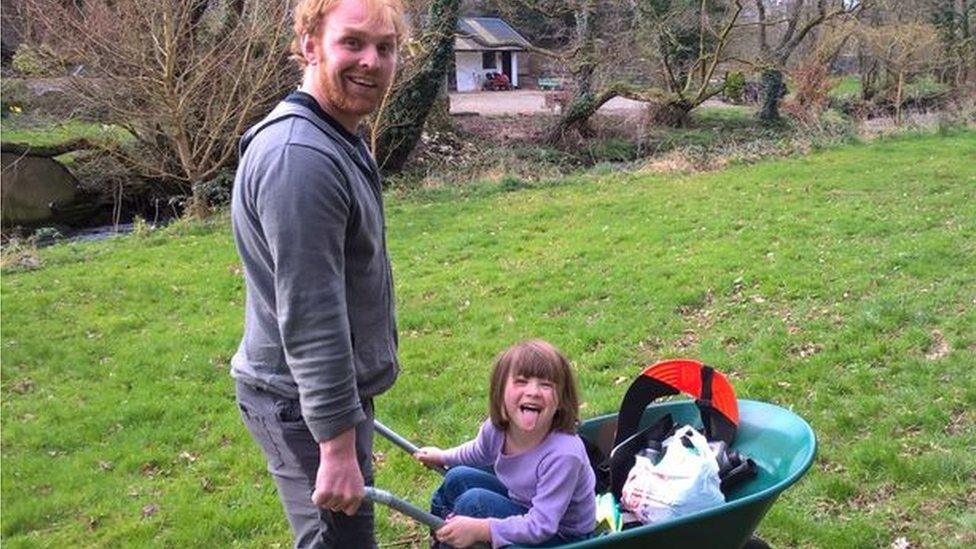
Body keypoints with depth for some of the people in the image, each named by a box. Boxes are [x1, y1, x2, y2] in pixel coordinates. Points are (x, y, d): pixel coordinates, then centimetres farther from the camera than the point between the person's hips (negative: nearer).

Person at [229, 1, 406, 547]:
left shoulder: (338, 139, 9)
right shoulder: (300, 157, -25)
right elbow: (309, 320, -28)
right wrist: (337, 445, -25)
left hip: (332, 385, 10)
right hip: (309, 402, -10)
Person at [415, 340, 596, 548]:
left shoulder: (563, 454, -36)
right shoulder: (496, 427, -14)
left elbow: (541, 526, -35)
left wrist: (480, 529, -40)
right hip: (522, 507, 7)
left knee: (474, 501, -21)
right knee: (459, 478, 4)